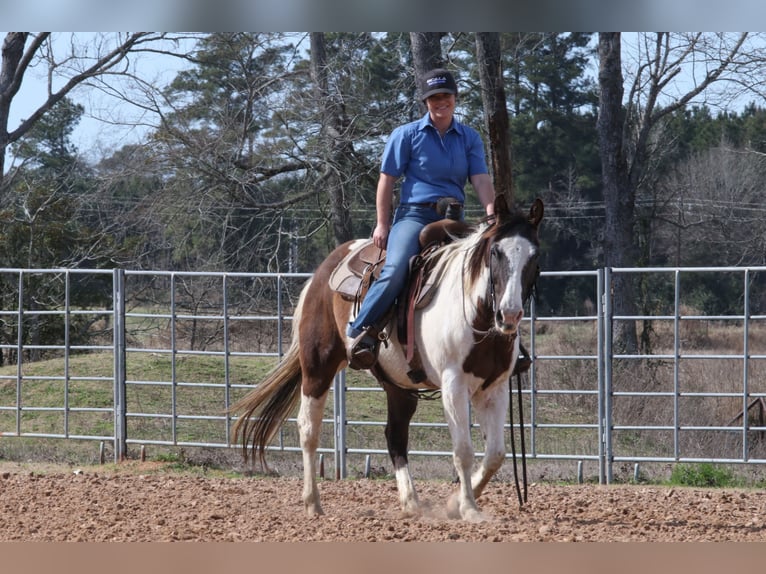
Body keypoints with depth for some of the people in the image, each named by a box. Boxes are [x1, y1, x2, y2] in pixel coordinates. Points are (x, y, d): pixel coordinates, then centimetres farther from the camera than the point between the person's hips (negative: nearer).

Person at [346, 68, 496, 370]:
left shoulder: (470, 138, 13)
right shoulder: (407, 135, 3)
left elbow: (481, 180, 3)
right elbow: (387, 180, 4)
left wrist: (491, 212, -15)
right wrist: (382, 224, -2)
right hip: (414, 214, -4)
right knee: (395, 270, -29)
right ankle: (359, 333, -22)